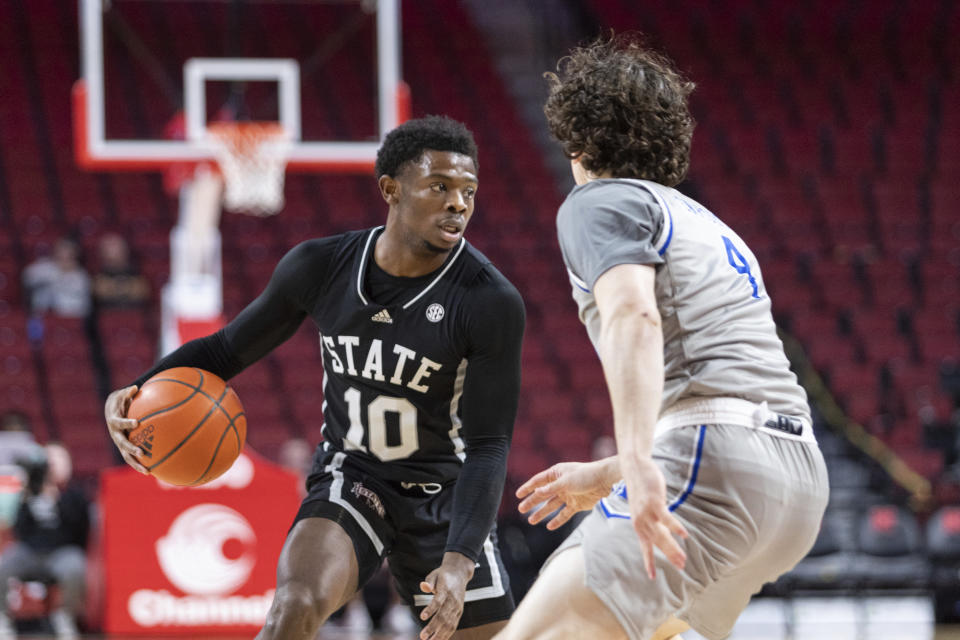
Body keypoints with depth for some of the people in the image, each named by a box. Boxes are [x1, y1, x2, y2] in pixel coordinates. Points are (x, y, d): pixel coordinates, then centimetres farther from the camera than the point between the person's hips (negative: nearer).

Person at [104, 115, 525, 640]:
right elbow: (227, 349, 2)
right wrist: (137, 392, -16)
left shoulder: (491, 302, -20)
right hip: (350, 478, 0)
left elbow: (489, 446, -19)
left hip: (444, 494, 0)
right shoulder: (320, 266, -12)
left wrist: (460, 561, -32)